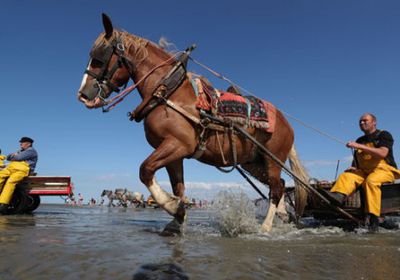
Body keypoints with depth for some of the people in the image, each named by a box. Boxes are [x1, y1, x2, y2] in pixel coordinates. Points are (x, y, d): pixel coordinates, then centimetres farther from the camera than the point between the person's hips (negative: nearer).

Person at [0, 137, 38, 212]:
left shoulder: (31, 150, 4)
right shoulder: (20, 150, 33)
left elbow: (19, 157, -9)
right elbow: (8, 157, 28)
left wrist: (13, 156, 12)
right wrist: (13, 155, 6)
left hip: (23, 169, -8)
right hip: (13, 167, 8)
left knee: (10, 181, -30)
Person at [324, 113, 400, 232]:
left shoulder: (384, 135, 2)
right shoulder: (359, 140, 20)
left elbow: (382, 153, -18)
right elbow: (356, 161, 24)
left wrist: (359, 146, -23)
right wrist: (353, 168, 0)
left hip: (383, 169, -5)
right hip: (364, 171, 6)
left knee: (371, 181, -36)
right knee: (346, 175, -21)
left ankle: (373, 217, -38)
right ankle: (338, 195, -52)